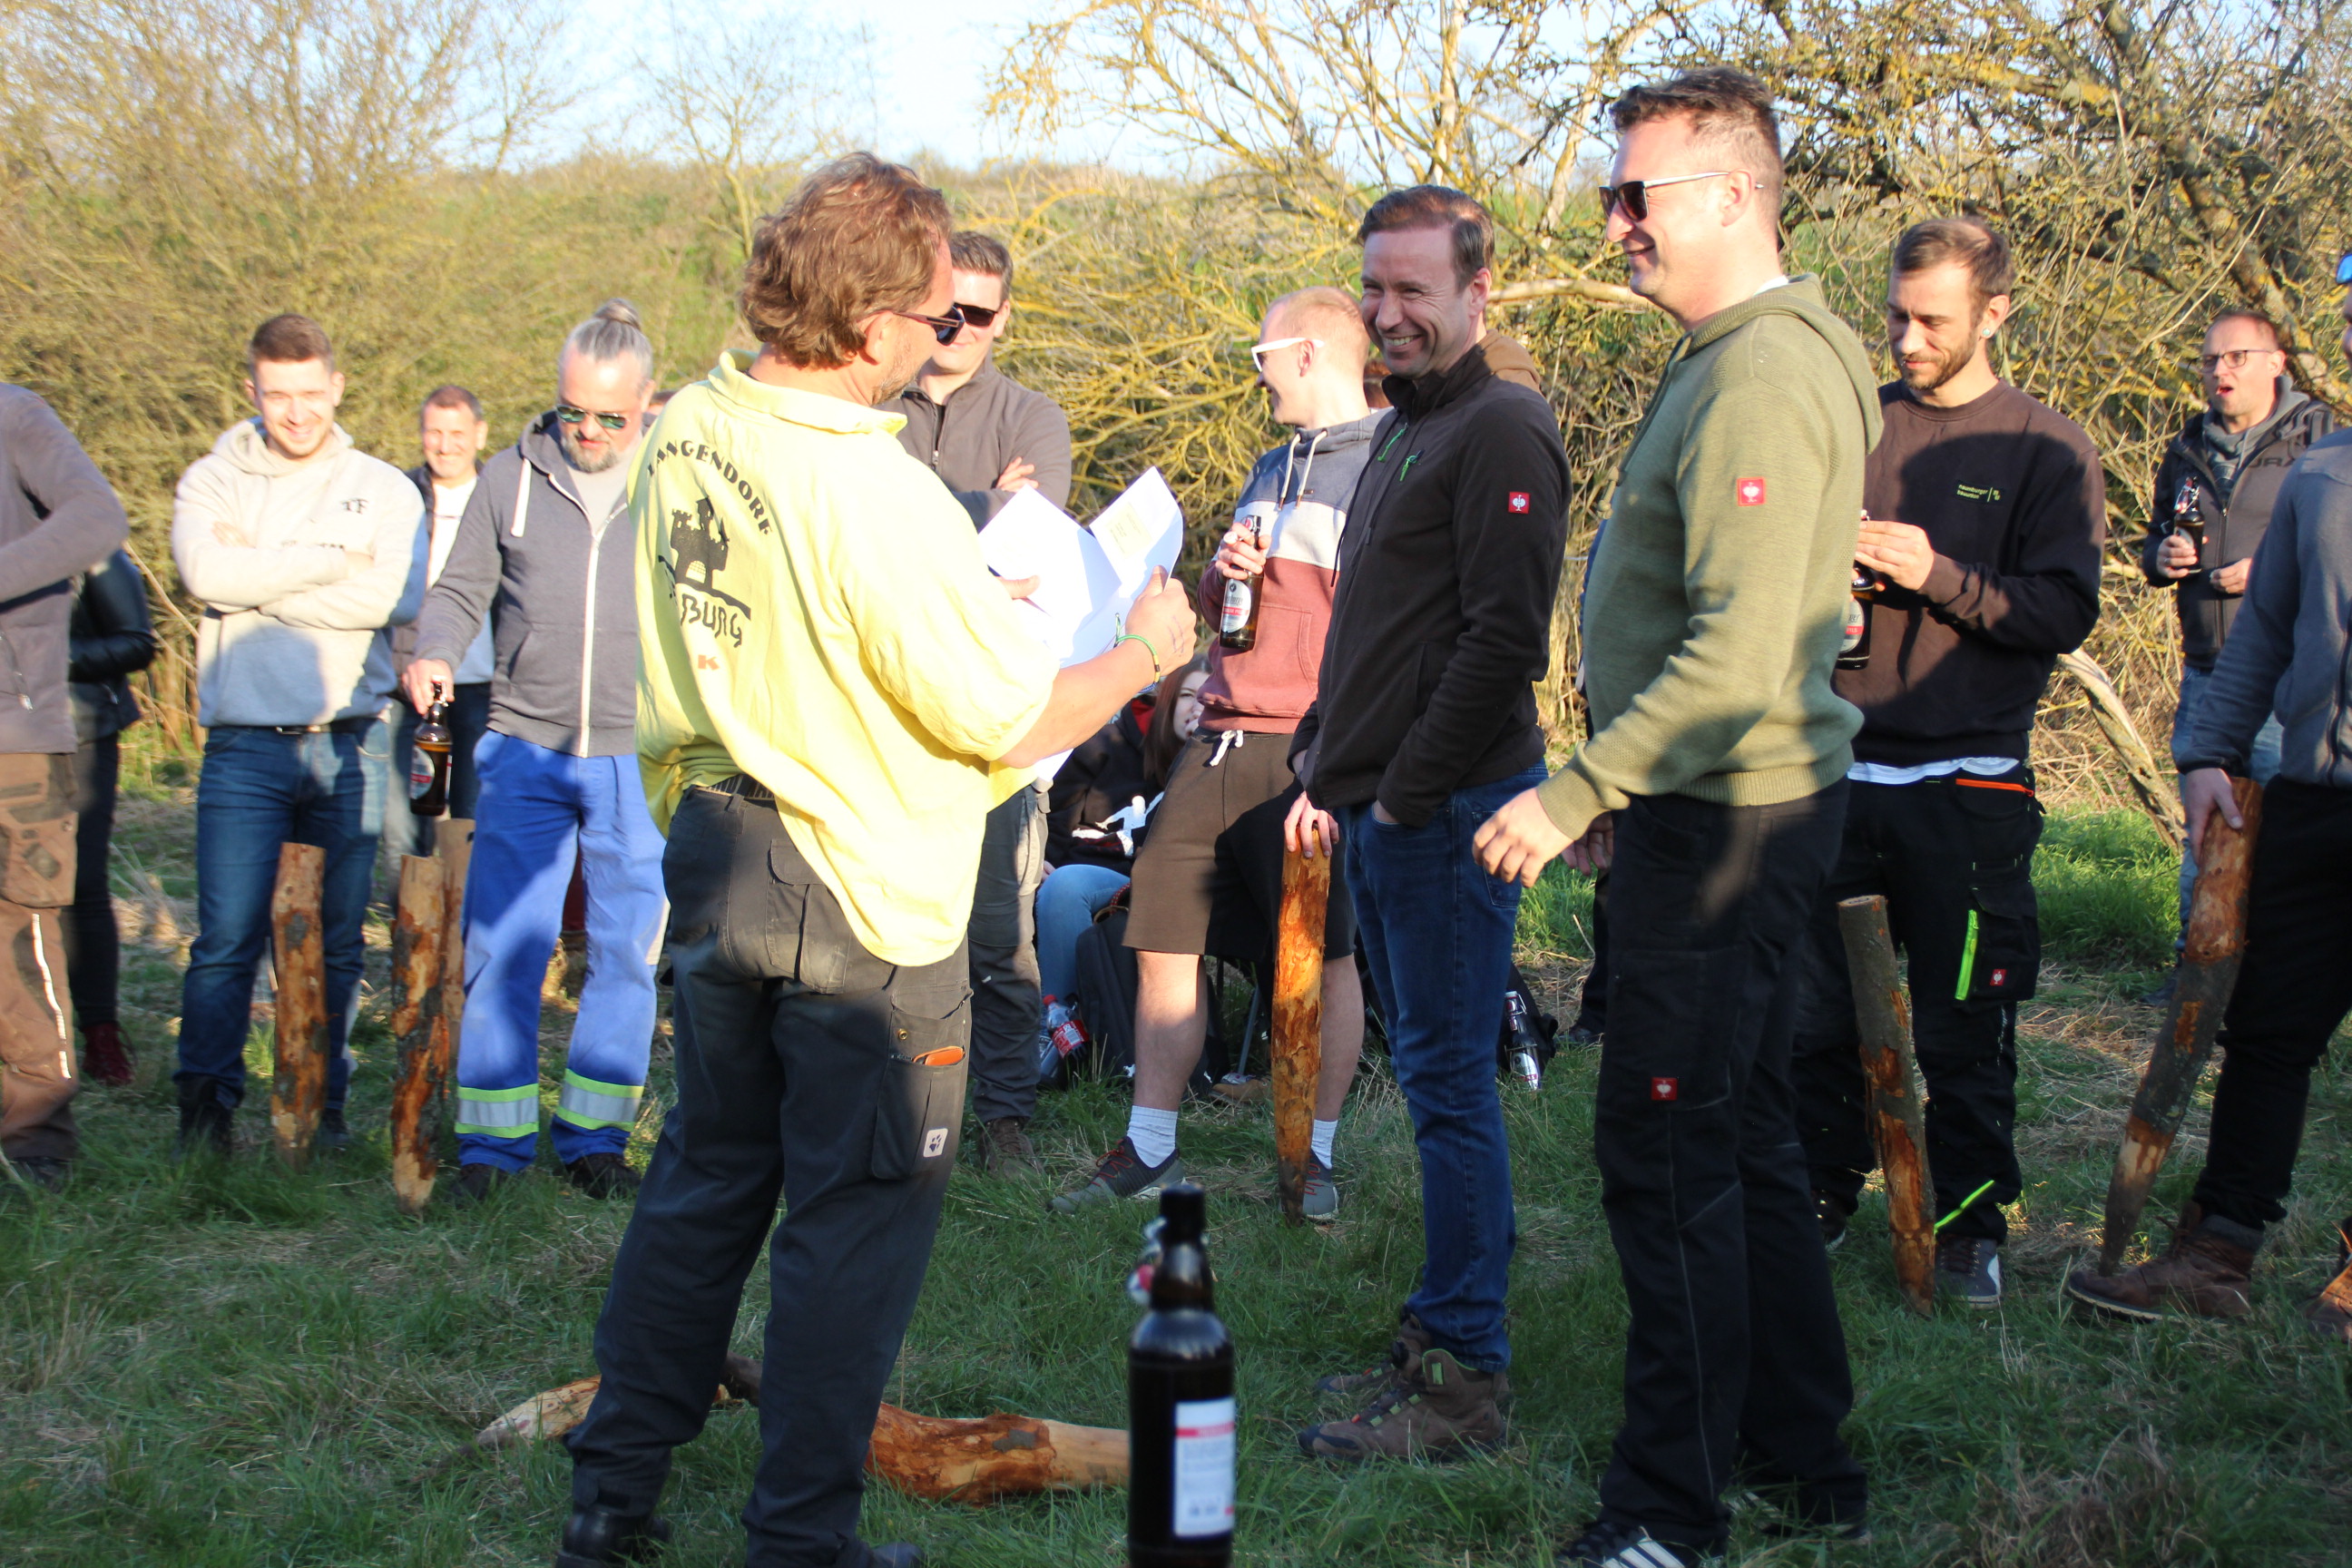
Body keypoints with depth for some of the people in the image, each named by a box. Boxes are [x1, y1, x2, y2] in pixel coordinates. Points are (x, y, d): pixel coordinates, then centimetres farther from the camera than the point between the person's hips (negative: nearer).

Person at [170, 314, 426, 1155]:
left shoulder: (384, 489, 9)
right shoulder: (213, 481, 8)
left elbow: (400, 595, -10)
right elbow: (207, 573, -13)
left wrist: (264, 575, -9)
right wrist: (333, 560, -10)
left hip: (350, 744, 1)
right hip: (245, 745, -1)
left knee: (338, 943, 6)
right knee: (227, 939, -5)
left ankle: (323, 1105, 17)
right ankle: (206, 1107, 5)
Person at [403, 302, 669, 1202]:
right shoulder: (512, 479, 5)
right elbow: (461, 590, 12)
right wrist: (436, 653, -8)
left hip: (640, 759, 0)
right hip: (524, 752, 1)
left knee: (629, 949, 6)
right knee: (502, 943, -1)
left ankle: (595, 1136, 19)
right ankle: (493, 1139, 11)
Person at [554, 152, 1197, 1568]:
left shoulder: (692, 430, 0)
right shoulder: (878, 496, -25)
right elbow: (1011, 722, -19)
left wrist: (971, 596, 17)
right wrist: (1146, 652, -2)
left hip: (719, 855, 8)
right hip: (861, 898, -8)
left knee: (708, 1175, 20)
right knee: (859, 1214, 7)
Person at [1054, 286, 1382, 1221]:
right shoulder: (1271, 468, 22)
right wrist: (1220, 576, 4)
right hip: (1219, 743, 8)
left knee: (1324, 958, 1)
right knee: (1165, 945, 5)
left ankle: (1316, 1157, 12)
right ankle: (1149, 1151, 13)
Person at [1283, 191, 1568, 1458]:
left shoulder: (1502, 430, -12)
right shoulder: (1404, 425, 19)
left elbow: (1504, 639, -20)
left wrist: (1408, 792, -17)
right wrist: (1324, 763, 18)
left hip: (1448, 813, -10)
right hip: (1377, 806, 10)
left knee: (1448, 1080, -6)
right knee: (1432, 1074, 14)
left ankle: (1465, 1383, 0)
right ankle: (1439, 1339, 23)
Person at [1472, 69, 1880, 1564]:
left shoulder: (1762, 378, -19)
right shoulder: (1745, 357, 14)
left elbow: (1742, 653, -28)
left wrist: (1573, 792, -24)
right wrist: (1625, 785, 20)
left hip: (1728, 823, -11)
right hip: (1729, 806, 11)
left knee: (1669, 1155, -3)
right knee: (1746, 1134, 17)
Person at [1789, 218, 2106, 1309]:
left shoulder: (2048, 451, 1)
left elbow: (2064, 612, -7)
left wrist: (1936, 574, -19)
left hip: (1968, 786, -3)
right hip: (1837, 768, 3)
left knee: (1964, 1030, 3)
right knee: (1817, 1013, 8)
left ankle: (1972, 1225, 16)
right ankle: (1826, 1193, 24)